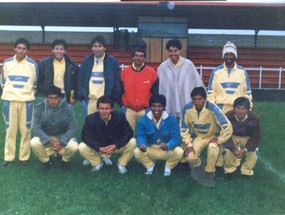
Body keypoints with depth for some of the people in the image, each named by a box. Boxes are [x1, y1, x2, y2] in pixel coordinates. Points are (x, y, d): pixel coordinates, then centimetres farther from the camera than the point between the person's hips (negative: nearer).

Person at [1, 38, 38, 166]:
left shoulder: (33, 65, -1)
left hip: (26, 101, -1)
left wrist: (28, 94, 10)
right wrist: (10, 92, 14)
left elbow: (35, 84, 8)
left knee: (26, 130, 2)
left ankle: (24, 157, 12)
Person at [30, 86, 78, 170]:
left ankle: (63, 159, 8)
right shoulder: (40, 108, -11)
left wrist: (61, 142, -27)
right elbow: (36, 128, -16)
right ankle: (46, 159, 5)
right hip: (46, 137, 1)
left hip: (63, 137, -1)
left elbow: (73, 128, -14)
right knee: (34, 143, -30)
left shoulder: (68, 108, -13)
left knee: (73, 146, -30)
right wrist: (50, 141, -29)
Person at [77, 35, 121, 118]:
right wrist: (81, 96, 1)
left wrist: (116, 99, -4)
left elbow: (117, 82, 0)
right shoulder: (86, 61, 7)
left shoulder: (112, 61, 0)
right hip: (88, 100, 2)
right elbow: (80, 80, 8)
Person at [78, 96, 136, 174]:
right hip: (98, 147, 0)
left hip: (116, 146, 0)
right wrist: (99, 148, -33)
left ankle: (121, 163, 3)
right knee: (82, 147, -26)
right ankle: (97, 162, 6)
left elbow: (129, 133, -18)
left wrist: (116, 146, -31)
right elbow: (85, 136, -19)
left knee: (132, 142, -25)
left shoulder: (119, 116, -18)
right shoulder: (91, 119, -19)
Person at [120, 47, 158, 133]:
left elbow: (155, 92, 3)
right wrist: (122, 105, 4)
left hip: (145, 110, -1)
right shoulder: (124, 72, 4)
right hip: (128, 110, 1)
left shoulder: (151, 72, 0)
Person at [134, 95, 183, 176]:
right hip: (150, 150, 1)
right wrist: (142, 145, -40)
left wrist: (167, 146, -42)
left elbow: (176, 137, -20)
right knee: (137, 152, -28)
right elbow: (140, 136, -15)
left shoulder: (171, 119, -15)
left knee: (179, 152, -30)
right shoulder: (143, 120, -12)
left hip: (167, 150, 0)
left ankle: (168, 166, 5)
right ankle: (150, 165, 8)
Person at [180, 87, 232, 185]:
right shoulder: (187, 108, -21)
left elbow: (227, 127, -28)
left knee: (212, 147, -35)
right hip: (198, 137, 2)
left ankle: (210, 172, -9)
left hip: (213, 136, -2)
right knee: (190, 157, -20)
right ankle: (197, 165, 19)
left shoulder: (212, 108, -31)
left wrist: (219, 140, -19)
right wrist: (188, 144, -13)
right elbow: (184, 129, -7)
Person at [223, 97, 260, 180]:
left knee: (255, 151, -25)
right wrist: (233, 148, -41)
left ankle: (246, 170, 3)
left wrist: (246, 149, -39)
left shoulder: (254, 118, -27)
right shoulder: (228, 116, -29)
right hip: (232, 137, -1)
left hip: (247, 138, 1)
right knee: (226, 150, -28)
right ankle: (230, 169, 3)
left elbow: (255, 138, -22)